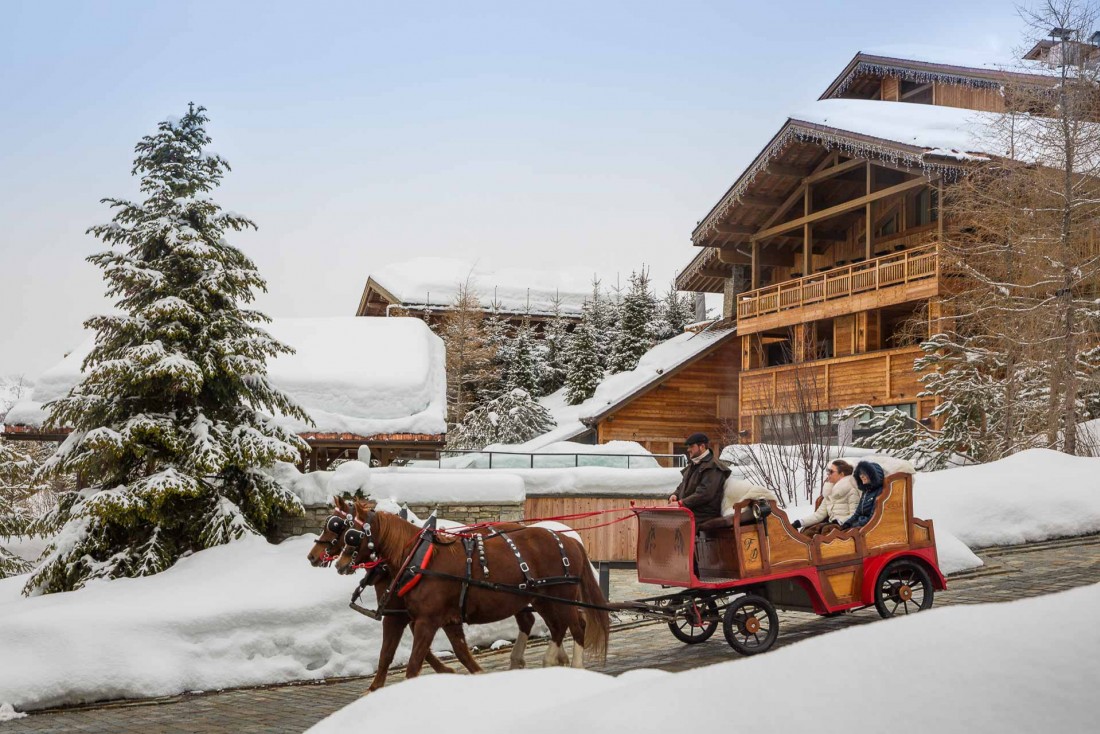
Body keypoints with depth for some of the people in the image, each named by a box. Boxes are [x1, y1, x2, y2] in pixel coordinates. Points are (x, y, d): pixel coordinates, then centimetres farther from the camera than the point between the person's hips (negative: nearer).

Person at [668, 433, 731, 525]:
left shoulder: (712, 467, -10)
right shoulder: (692, 466, 24)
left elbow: (704, 494, -20)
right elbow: (683, 486, 29)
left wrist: (681, 503, -22)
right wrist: (675, 495, 5)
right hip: (687, 512, 10)